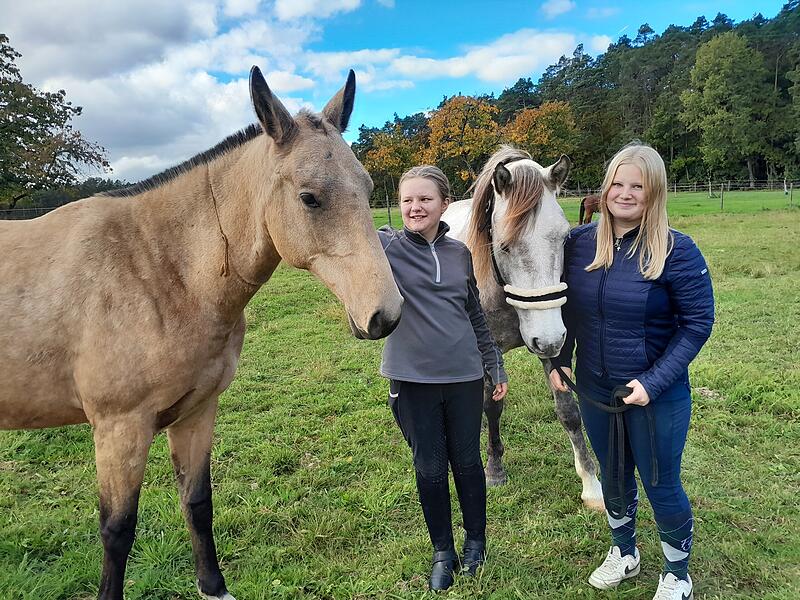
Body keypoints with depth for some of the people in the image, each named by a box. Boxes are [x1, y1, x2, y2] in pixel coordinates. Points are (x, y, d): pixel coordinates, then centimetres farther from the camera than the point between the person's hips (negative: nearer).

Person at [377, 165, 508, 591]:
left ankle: (476, 541, 39)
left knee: (467, 463, 16)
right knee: (429, 470, 11)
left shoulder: (459, 252, 4)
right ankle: (442, 551, 33)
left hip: (464, 377, 2)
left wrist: (495, 366, 15)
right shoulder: (386, 246, -6)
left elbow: (475, 316, 13)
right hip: (412, 381, -2)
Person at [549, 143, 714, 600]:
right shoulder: (579, 243, -5)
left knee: (662, 487, 13)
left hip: (657, 396, -4)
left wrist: (653, 382, -21)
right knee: (613, 477, 23)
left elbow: (698, 323, -15)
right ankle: (624, 553, 49)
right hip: (594, 391, 4)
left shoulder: (677, 251, -16)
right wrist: (561, 361, -2)